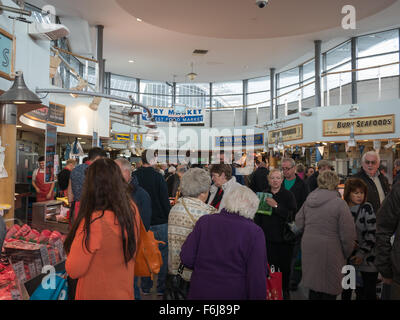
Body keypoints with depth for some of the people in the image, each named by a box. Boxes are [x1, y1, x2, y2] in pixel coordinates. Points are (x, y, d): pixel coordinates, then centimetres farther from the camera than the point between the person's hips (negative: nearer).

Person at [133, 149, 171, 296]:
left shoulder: (133, 176, -2)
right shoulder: (158, 176, -14)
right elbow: (165, 201, -11)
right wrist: (169, 218, 0)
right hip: (159, 222, -4)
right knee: (163, 254, 8)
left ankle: (145, 287, 23)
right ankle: (162, 287, 14)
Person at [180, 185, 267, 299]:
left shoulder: (204, 221, -9)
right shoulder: (255, 232, -15)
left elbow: (186, 259, -7)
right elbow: (257, 277, -15)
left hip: (200, 292, 2)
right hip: (234, 294, -1)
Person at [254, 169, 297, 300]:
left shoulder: (288, 195, -4)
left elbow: (292, 215, -14)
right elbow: (257, 216, 9)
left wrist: (276, 206, -22)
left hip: (284, 238, -2)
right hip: (268, 237, 2)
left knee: (285, 266, 8)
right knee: (271, 266, 5)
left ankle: (285, 291, 27)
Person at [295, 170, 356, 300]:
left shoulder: (308, 201, 2)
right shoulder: (340, 203, -14)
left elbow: (299, 223, 10)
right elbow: (348, 235, -12)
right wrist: (346, 255, 3)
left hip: (309, 249, 5)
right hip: (329, 252, -5)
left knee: (313, 289, 19)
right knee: (329, 291, 9)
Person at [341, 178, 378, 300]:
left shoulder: (366, 208, -7)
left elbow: (372, 233, -12)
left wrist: (362, 253, -14)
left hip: (367, 259, -3)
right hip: (349, 258, 3)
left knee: (368, 294, 4)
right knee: (346, 292, 11)